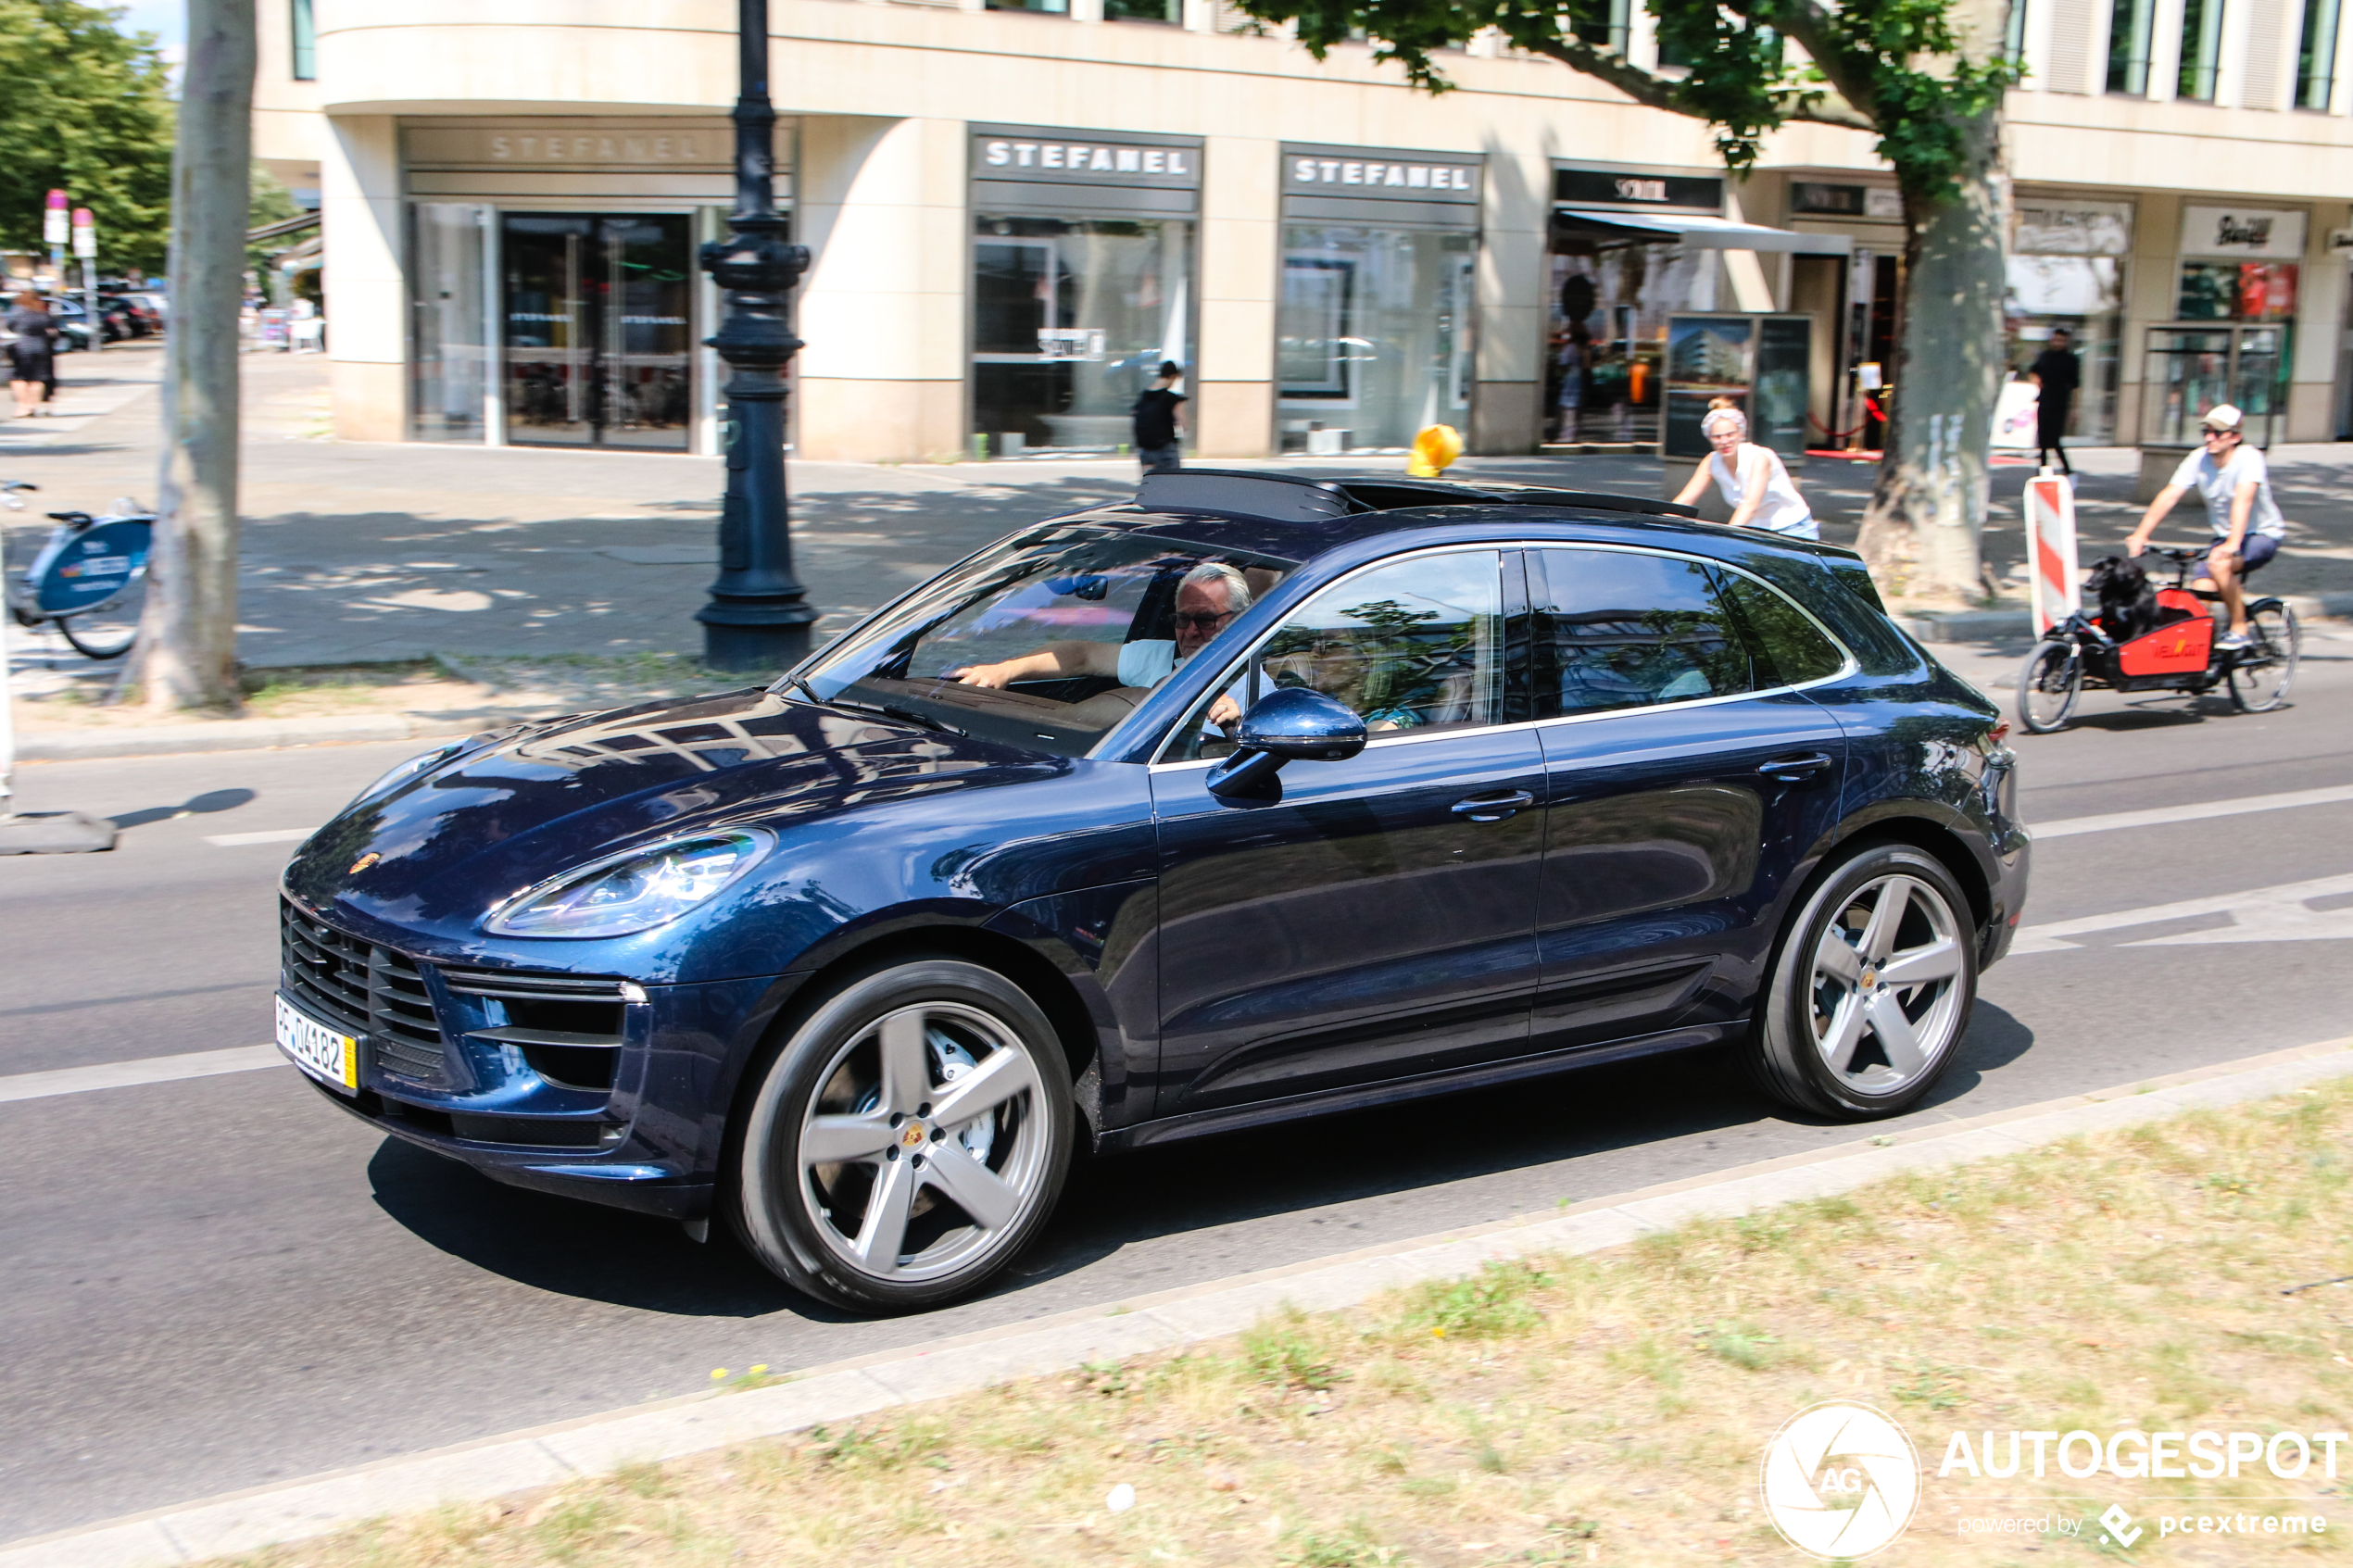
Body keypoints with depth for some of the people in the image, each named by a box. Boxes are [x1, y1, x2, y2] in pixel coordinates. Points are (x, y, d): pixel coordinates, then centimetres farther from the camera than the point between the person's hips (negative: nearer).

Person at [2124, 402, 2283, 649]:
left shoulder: (2249, 457, -24)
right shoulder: (2198, 459, -11)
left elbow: (2243, 499, -39)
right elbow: (2168, 496, -19)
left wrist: (2232, 545, -54)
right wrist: (2140, 535, -31)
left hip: (2263, 535, -5)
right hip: (2224, 537, 5)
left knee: (2219, 564, -32)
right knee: (2200, 589, -14)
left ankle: (2239, 630, -16)